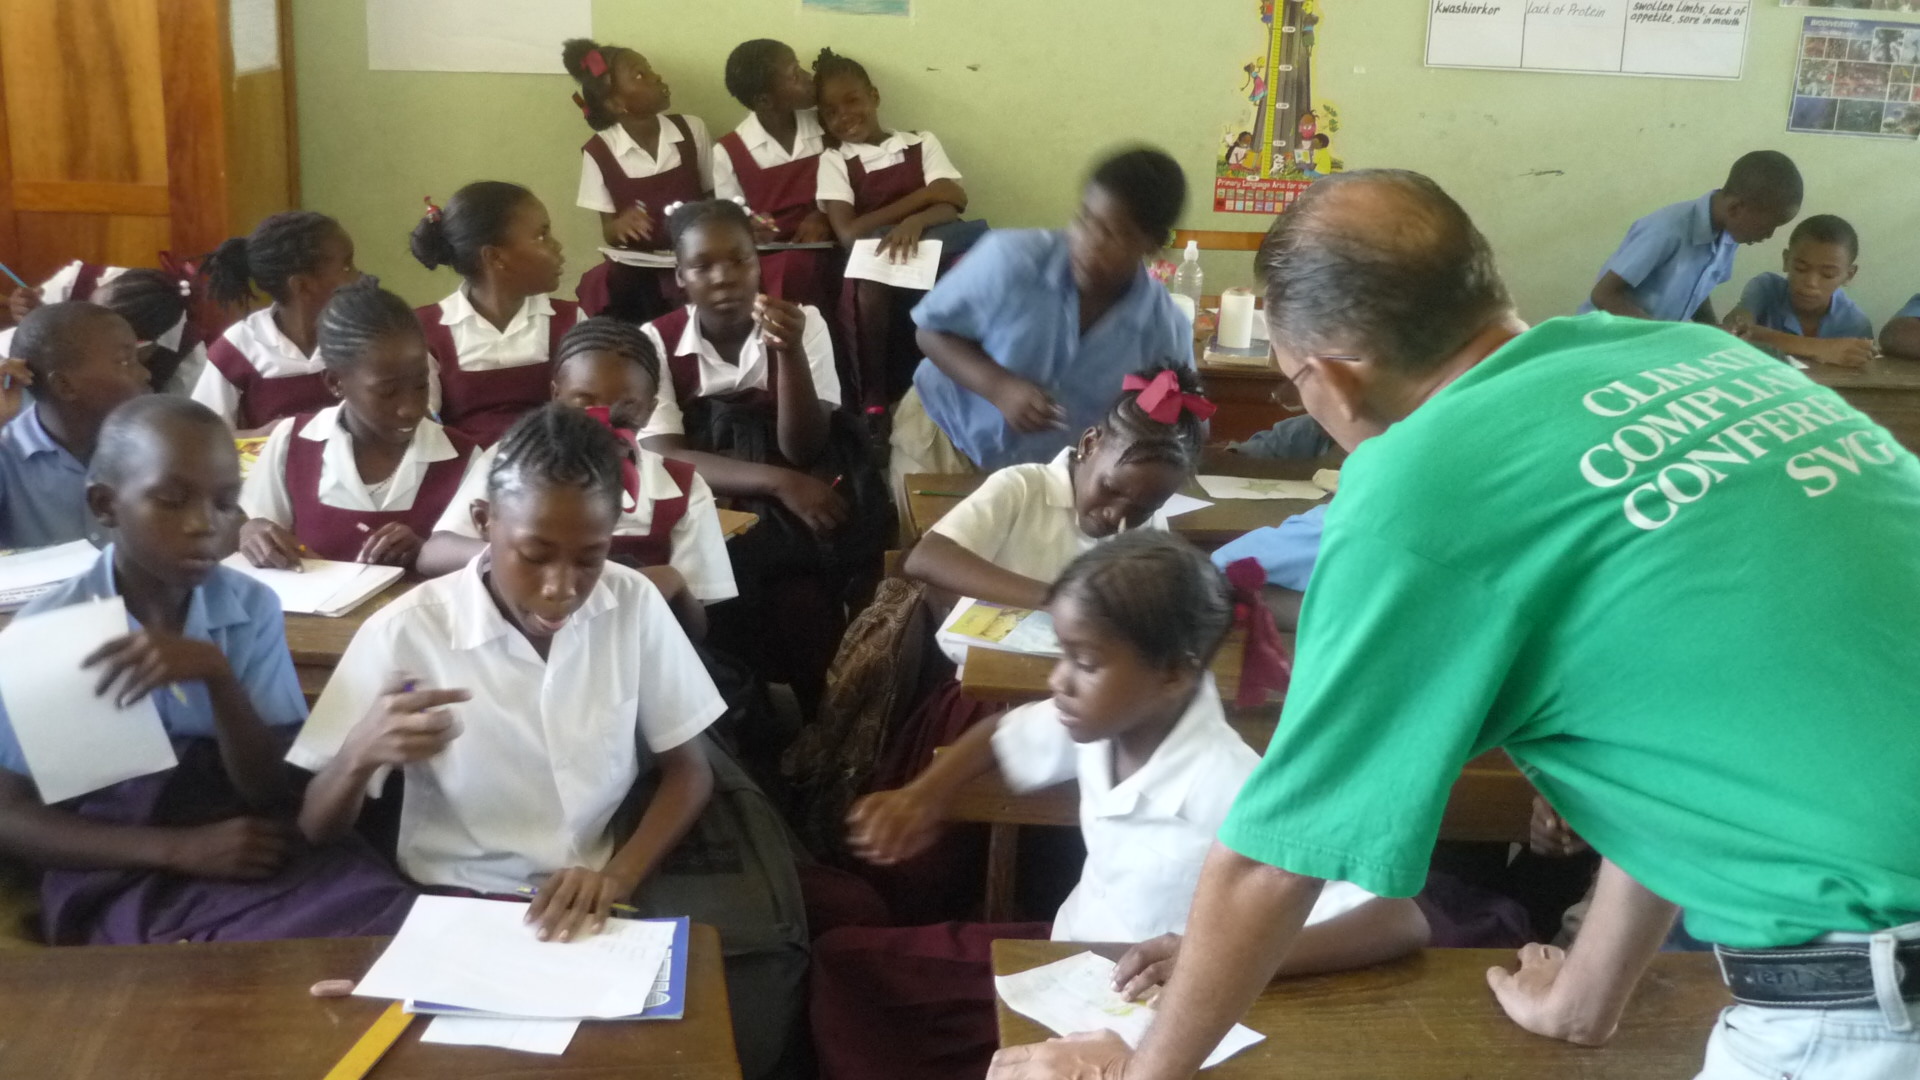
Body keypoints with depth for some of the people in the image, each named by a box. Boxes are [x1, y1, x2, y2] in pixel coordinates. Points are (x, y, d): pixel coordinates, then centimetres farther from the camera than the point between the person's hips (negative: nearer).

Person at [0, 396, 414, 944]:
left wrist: (216, 674, -22)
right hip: (122, 881, -3)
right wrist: (178, 849, -15)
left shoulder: (252, 608, 0)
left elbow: (271, 791, -4)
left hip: (261, 855, 3)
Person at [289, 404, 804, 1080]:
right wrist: (360, 756, -28)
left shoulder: (634, 604, -5)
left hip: (596, 894, 3)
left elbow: (689, 772, 3)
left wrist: (618, 877, -16)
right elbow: (315, 833, -4)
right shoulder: (404, 633, -12)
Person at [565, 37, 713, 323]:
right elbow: (608, 233, 2)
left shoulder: (692, 130, -1)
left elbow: (713, 199, 9)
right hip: (636, 272, -1)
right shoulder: (599, 152, -6)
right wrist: (620, 225, -20)